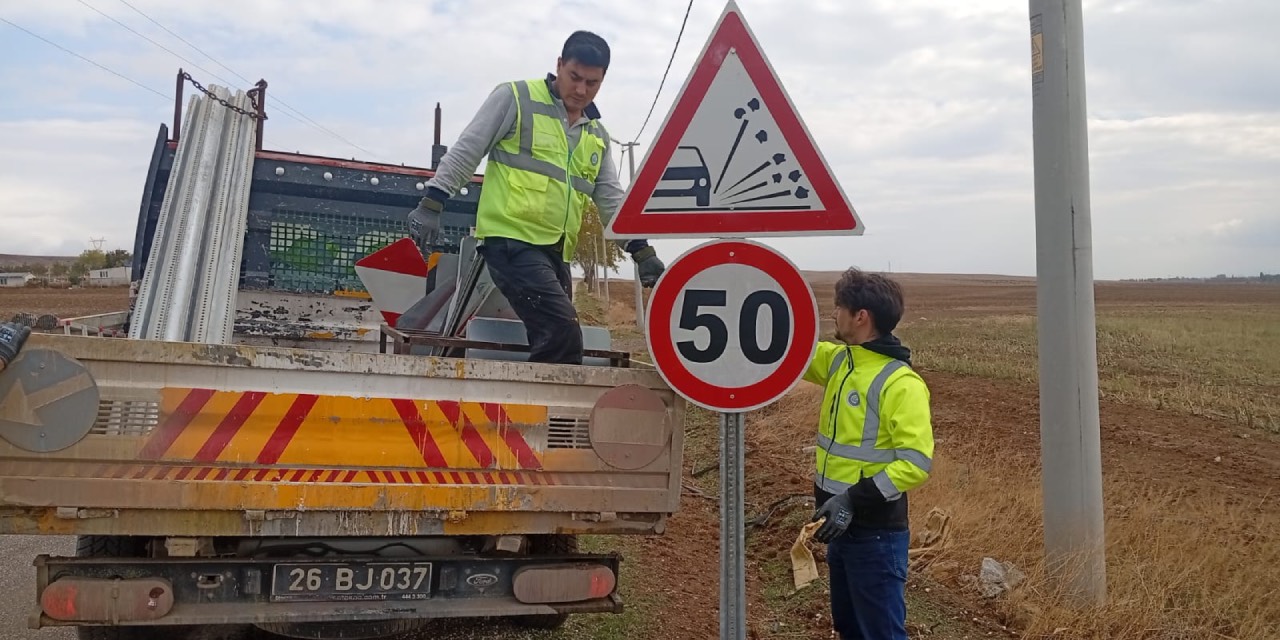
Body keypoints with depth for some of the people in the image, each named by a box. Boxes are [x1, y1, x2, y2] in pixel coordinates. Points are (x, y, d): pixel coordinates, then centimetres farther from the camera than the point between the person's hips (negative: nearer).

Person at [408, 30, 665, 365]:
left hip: (554, 252, 7)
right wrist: (432, 204, -6)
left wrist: (641, 250, 8)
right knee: (563, 334, -19)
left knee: (552, 342, 6)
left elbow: (612, 200, 18)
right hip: (510, 239, -7)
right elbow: (465, 151, 0)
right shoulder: (515, 98, 0)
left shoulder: (597, 136, 18)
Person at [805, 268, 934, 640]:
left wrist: (854, 499, -27)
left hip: (876, 532, -8)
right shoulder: (838, 360, 4)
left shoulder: (901, 383, -19)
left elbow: (917, 462, -23)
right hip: (842, 525, 8)